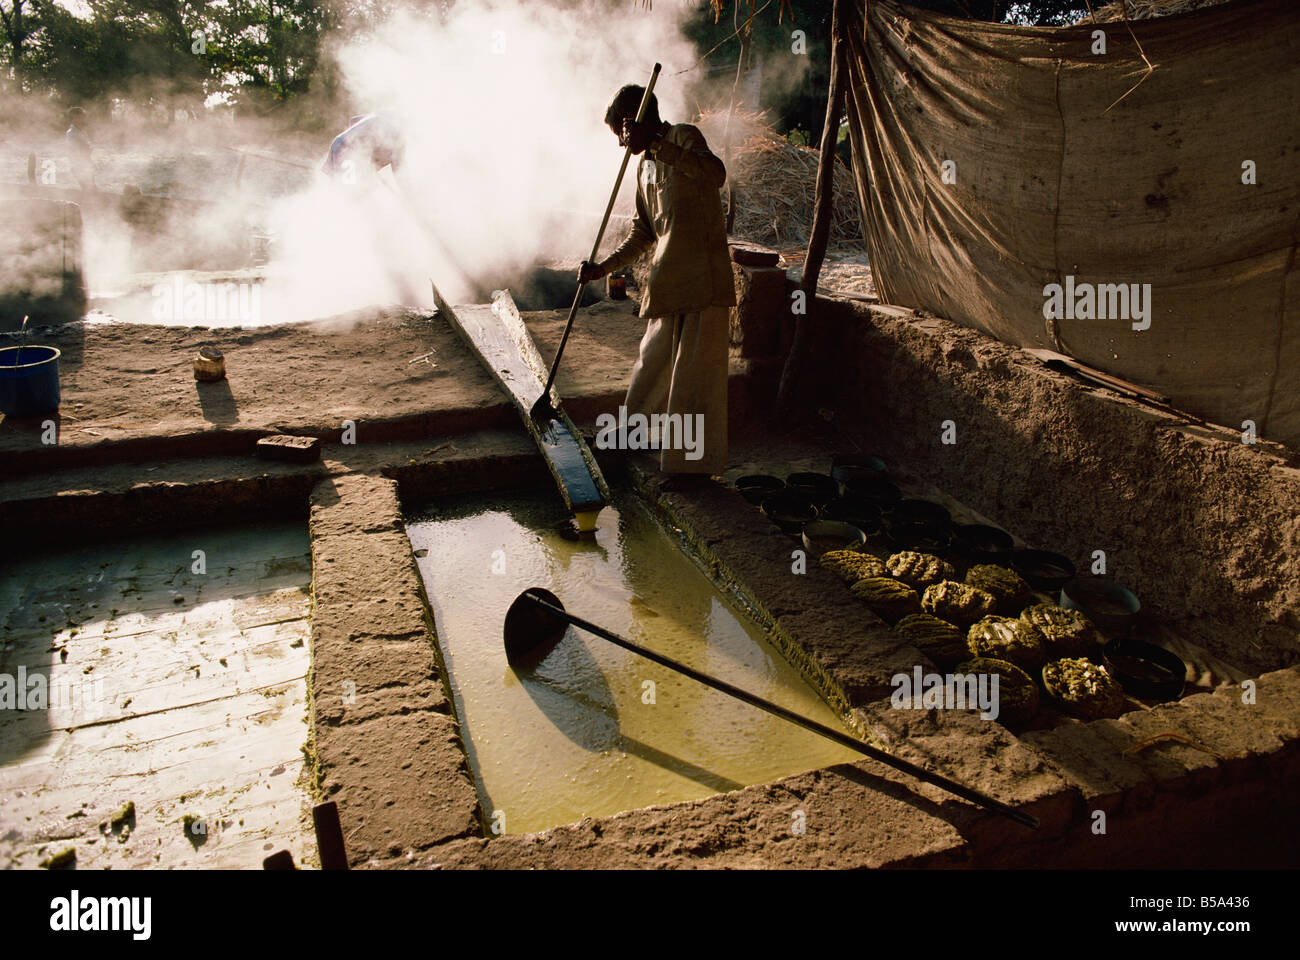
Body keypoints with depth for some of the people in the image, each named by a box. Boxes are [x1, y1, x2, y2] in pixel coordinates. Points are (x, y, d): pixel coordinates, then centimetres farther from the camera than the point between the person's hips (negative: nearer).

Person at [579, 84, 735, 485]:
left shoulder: (684, 137, -5)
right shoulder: (645, 165, 20)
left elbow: (715, 173, -27)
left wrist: (655, 143, -31)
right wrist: (604, 267, 15)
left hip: (703, 276, -9)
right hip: (667, 281, 9)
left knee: (695, 368, -3)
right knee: (655, 358, 18)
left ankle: (696, 462, 7)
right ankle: (655, 435, 37)